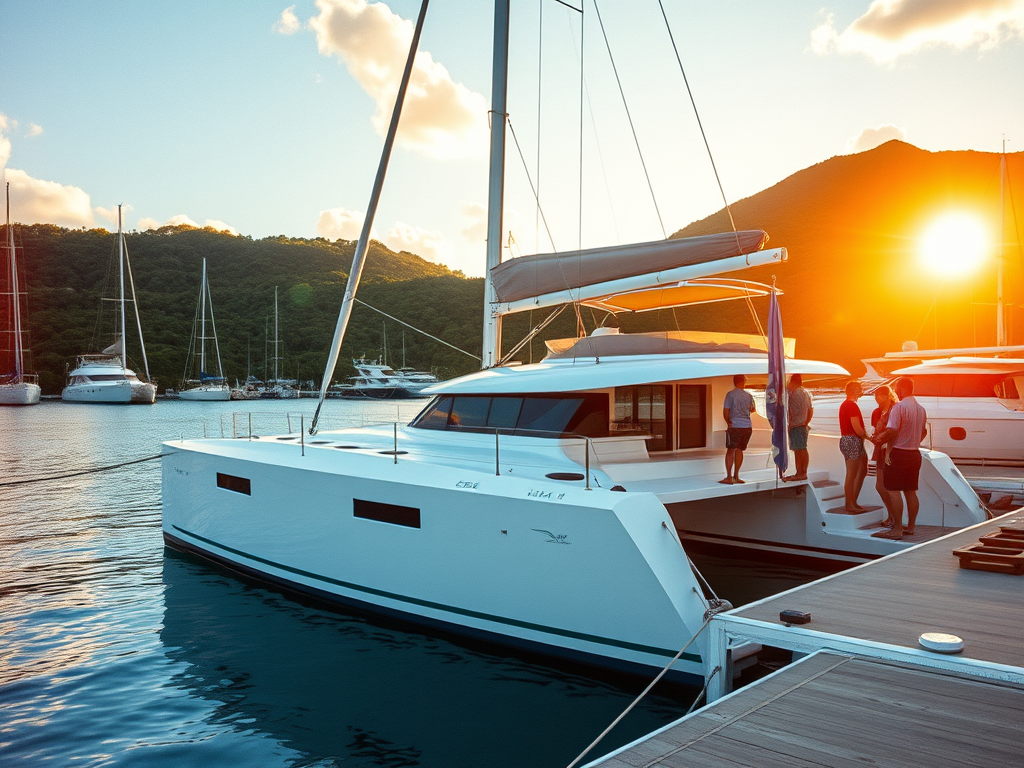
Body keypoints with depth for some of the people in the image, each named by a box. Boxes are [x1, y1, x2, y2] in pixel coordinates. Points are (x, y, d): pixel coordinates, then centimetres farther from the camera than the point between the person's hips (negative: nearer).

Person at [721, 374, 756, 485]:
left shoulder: (731, 394, -6)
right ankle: (736, 476, 14)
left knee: (730, 451, 0)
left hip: (735, 426, -4)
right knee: (739, 450, 13)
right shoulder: (748, 395, 8)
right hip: (748, 426, 4)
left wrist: (729, 422, 8)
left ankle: (729, 477, -4)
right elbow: (752, 410, 23)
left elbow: (725, 412, -8)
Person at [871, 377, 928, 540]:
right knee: (911, 491, 13)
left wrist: (878, 439, -7)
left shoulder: (898, 407, -16)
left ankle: (897, 529, -3)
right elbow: (924, 431, 21)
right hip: (915, 453, 8)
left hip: (898, 454, -8)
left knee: (895, 491, -3)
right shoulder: (921, 409, 10)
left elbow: (891, 431, -22)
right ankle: (910, 527, 19)